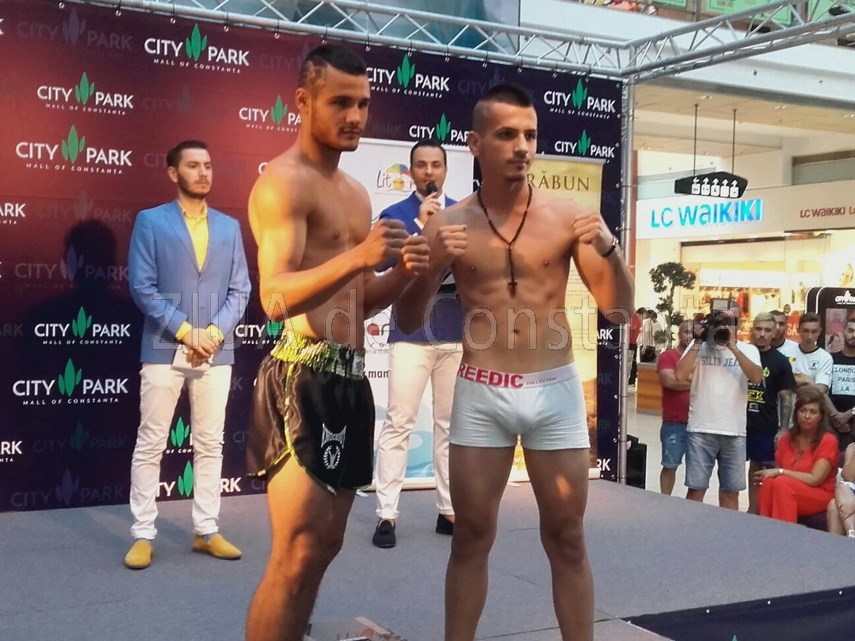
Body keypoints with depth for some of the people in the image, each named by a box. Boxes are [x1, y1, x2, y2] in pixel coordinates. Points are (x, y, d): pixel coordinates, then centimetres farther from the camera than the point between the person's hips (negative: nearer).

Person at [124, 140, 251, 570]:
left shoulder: (229, 227, 12)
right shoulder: (150, 221, 2)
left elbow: (240, 289, 8)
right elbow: (142, 287, -5)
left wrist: (214, 333, -8)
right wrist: (184, 331, -13)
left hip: (216, 351, 3)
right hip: (164, 349, -3)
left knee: (210, 445, 8)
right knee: (150, 444, 1)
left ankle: (206, 531, 16)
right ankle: (143, 535, 8)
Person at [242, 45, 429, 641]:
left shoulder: (356, 191, 19)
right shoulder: (283, 182, -10)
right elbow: (276, 298, -22)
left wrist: (401, 272, 2)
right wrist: (358, 257, -33)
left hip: (350, 379, 9)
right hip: (306, 378, -9)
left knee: (327, 541, 14)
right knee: (297, 552, -9)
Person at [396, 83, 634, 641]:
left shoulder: (567, 217, 0)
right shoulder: (448, 224, 0)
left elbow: (620, 311, 0)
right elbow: (409, 322, 2)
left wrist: (610, 248, -18)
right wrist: (430, 265, -16)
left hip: (555, 390, 0)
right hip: (480, 393, 0)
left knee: (567, 538, 6)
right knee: (472, 536, 7)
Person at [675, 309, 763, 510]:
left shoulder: (748, 350, 6)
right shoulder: (699, 347, 4)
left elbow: (757, 378, -12)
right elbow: (680, 376, -9)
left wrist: (733, 346, -15)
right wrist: (698, 342, -7)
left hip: (734, 432, 1)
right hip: (701, 430, -1)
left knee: (731, 491, 10)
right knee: (696, 488, 3)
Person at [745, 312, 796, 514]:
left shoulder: (780, 361, 1)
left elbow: (786, 397, 1)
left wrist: (783, 429, -7)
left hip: (765, 427, -1)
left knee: (758, 469, 7)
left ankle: (753, 512, 18)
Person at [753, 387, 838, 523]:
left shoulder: (828, 441, -8)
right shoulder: (786, 439, 8)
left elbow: (814, 479, -16)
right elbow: (777, 472, 11)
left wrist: (780, 472, -18)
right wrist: (768, 474, -13)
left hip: (820, 495, -4)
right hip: (787, 494, 4)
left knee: (782, 483, -32)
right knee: (769, 482, -29)